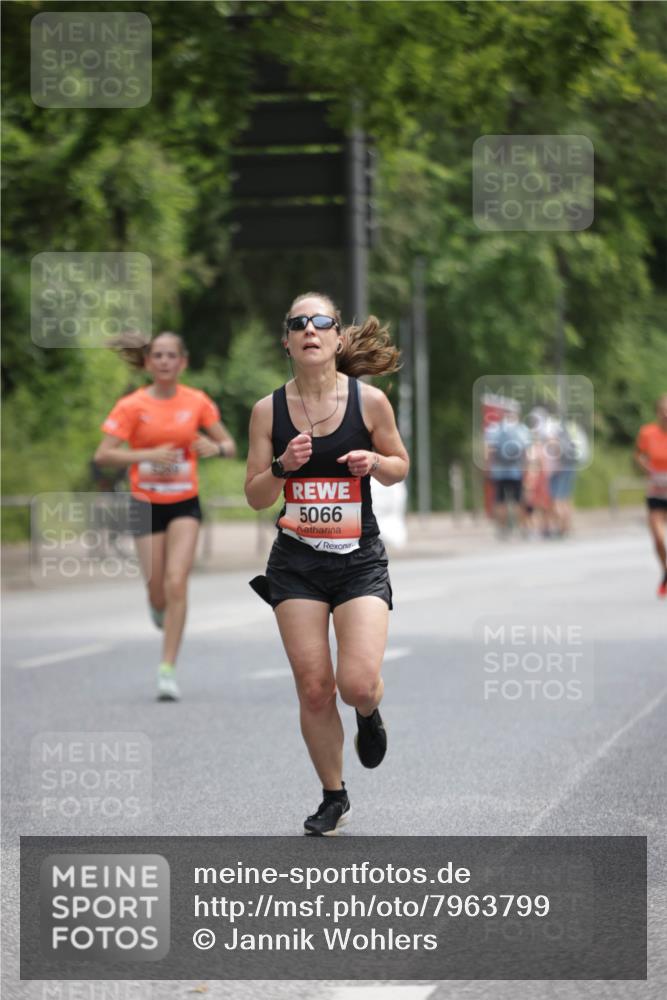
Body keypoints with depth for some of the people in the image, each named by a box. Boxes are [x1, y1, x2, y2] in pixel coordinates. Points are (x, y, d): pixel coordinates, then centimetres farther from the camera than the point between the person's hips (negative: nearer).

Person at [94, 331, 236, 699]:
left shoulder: (197, 402, -1)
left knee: (176, 583, -15)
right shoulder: (132, 407, -7)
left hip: (185, 505, 0)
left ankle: (167, 670, -12)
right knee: (159, 593, 4)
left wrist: (215, 448, -17)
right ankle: (159, 605, 44)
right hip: (146, 504, 0)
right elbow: (103, 455, -13)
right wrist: (148, 455, -25)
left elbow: (229, 445, 7)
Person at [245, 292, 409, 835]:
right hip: (296, 561, 1)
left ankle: (369, 714, 23)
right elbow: (255, 497, 3)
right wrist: (282, 467, -17)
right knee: (314, 689, -1)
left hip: (360, 560, -1)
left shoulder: (370, 400, -6)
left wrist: (373, 462, -13)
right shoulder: (268, 410, -2)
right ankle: (334, 797, 20)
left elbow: (400, 465, 9)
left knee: (358, 683, -15)